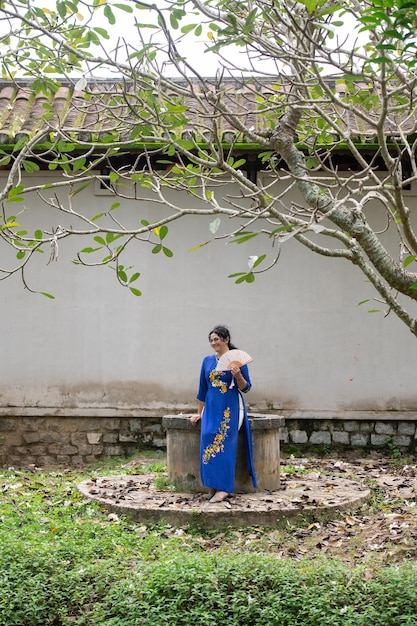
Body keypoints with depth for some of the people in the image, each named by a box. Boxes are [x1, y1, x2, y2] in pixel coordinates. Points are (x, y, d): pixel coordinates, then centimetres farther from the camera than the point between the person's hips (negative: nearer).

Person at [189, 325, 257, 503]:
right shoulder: (207, 360, 10)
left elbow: (246, 388, -3)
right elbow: (202, 388, 15)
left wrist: (238, 376, -23)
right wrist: (199, 413, 16)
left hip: (230, 409, -4)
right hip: (211, 409, 4)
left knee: (224, 445, -12)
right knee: (208, 444, -8)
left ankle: (223, 488, -9)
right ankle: (212, 485, 1)